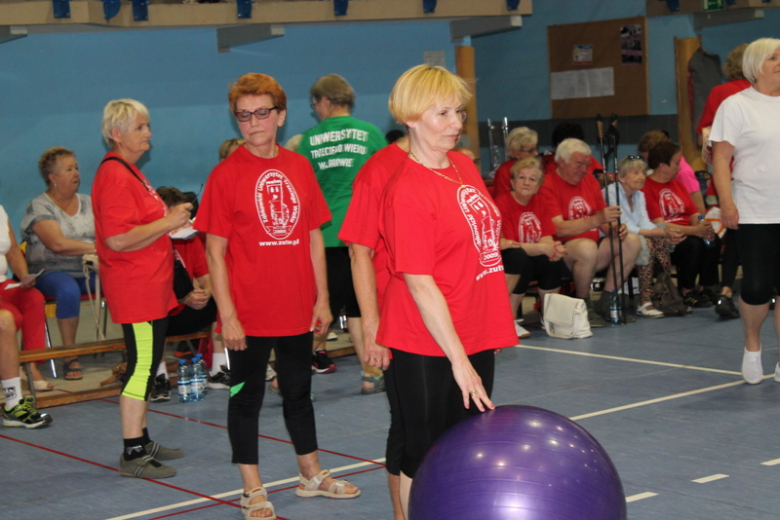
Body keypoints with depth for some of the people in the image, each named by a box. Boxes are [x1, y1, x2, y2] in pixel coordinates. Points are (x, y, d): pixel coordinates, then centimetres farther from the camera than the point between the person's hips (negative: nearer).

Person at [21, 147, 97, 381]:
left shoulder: (87, 202, 16)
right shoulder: (39, 207, -2)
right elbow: (57, 244, -17)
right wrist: (98, 247, -18)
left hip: (89, 271, 5)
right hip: (52, 271, -4)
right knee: (69, 291, -40)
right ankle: (70, 357, -27)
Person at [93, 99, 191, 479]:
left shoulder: (130, 172, 17)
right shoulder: (115, 177, -17)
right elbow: (118, 239, -25)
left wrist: (169, 219, 15)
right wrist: (167, 223, -18)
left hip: (150, 286, 11)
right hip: (135, 289, -11)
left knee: (147, 364, 14)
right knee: (142, 366, -8)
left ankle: (141, 441, 23)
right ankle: (133, 454, -2)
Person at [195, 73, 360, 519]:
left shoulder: (299, 167, 4)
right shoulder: (227, 174, -8)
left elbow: (314, 236, 9)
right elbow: (216, 251, -9)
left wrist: (322, 298, 5)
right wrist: (227, 314, -13)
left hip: (297, 310, 4)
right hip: (249, 314, -4)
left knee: (299, 391, 18)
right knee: (247, 397, 7)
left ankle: (312, 475, 34)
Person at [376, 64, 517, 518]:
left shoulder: (465, 166, 6)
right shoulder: (407, 190, -19)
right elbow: (419, 283, -21)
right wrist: (458, 359, -21)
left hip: (476, 335, 8)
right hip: (429, 348, -8)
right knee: (426, 461, 6)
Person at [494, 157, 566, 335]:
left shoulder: (538, 204, 6)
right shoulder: (503, 204, -15)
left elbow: (546, 239, -3)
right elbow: (507, 244, -22)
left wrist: (554, 248, -28)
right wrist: (542, 248, -33)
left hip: (531, 261, 6)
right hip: (506, 264, -6)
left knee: (552, 261, -23)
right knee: (520, 257, -37)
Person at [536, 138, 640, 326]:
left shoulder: (590, 181, 15)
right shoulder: (548, 186, -10)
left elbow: (604, 222, 18)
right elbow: (558, 229, -21)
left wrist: (615, 228, -7)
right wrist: (596, 219, -29)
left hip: (590, 246, 8)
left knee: (631, 241, -8)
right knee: (587, 247, -38)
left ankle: (605, 303, -4)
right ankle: (584, 307, -16)